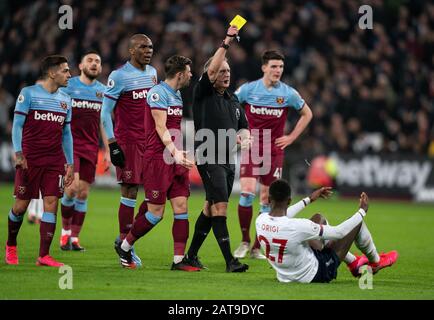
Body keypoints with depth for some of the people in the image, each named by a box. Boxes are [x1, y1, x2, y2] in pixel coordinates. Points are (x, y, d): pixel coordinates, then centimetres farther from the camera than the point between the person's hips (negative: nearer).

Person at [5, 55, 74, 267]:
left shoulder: (65, 100, 13)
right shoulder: (28, 93, -2)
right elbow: (17, 125, -4)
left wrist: (70, 164, 13)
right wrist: (18, 154, -15)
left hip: (55, 160, 4)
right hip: (29, 159, -4)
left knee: (51, 203, -7)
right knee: (22, 204, 2)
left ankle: (44, 255, -7)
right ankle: (10, 246, 26)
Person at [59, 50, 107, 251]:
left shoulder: (103, 90, 11)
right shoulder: (68, 86, 2)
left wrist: (108, 150, 10)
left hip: (91, 148, 4)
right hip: (69, 143, -3)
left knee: (83, 193, 2)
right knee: (72, 186, -17)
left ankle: (75, 237, 10)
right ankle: (65, 231, 1)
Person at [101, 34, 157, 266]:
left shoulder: (152, 72, 13)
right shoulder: (119, 76, -9)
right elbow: (105, 112, -9)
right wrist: (112, 145, -14)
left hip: (150, 141, 7)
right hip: (128, 141, -7)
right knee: (130, 191, -6)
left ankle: (126, 239, 11)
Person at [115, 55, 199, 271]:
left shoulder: (177, 95, 17)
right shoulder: (158, 93, -11)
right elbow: (161, 127, -18)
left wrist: (181, 154, 25)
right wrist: (174, 152, -28)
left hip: (176, 160, 8)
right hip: (158, 158, -8)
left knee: (181, 208, -1)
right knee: (156, 212, -5)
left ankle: (179, 259, -1)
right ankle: (124, 247, 13)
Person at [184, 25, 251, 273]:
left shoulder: (233, 99, 17)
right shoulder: (203, 93, -4)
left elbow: (243, 126, 21)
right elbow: (210, 70, -22)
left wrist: (244, 137, -3)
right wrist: (227, 42, -25)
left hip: (228, 160, 8)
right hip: (209, 158, -8)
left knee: (211, 208, 11)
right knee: (220, 207, -14)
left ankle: (191, 255, 20)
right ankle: (230, 260, -18)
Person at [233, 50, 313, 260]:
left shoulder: (288, 93, -1)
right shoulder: (248, 89, -3)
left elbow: (307, 114, 15)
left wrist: (292, 137, 6)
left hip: (274, 152, 1)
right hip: (251, 149, -1)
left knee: (267, 200, 1)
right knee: (247, 192, -15)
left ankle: (257, 248, 11)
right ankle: (245, 241, 1)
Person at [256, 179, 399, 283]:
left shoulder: (261, 221, -16)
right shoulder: (298, 226, -35)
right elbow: (338, 232, -22)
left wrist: (309, 199, 22)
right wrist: (362, 210, -6)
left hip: (285, 275, 7)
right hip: (314, 275, -7)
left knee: (318, 218, 25)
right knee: (358, 222, 5)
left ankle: (353, 263, 41)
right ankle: (376, 261, 36)